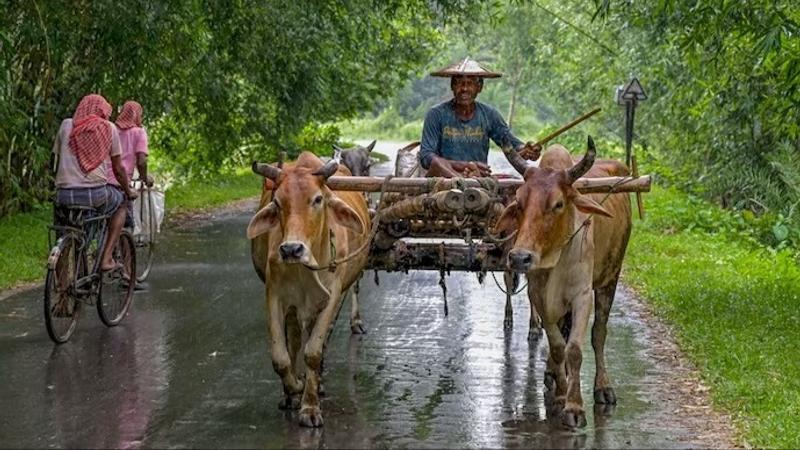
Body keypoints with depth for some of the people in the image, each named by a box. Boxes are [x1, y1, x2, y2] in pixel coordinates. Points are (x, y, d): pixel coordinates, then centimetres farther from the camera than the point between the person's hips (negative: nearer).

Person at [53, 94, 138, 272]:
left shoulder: (67, 125, 10)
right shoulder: (108, 128, 6)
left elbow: (57, 161, 14)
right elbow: (118, 169, 10)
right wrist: (128, 192, 26)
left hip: (65, 194, 2)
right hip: (96, 193, -2)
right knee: (120, 205, 29)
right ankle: (106, 258, 17)